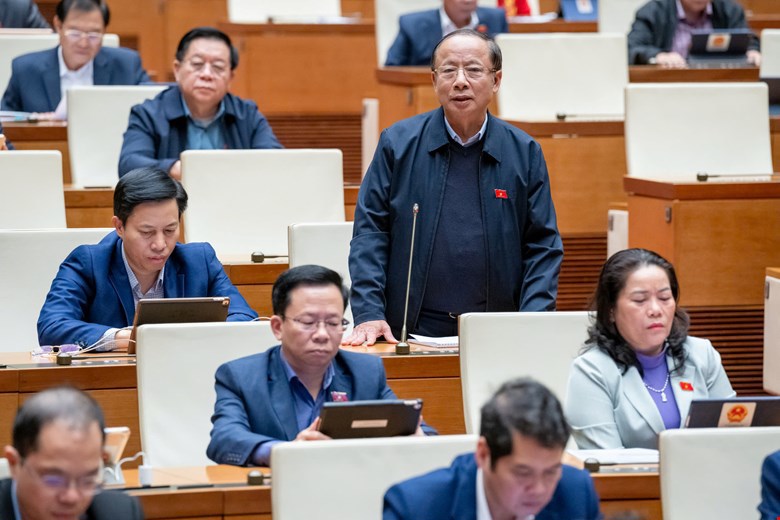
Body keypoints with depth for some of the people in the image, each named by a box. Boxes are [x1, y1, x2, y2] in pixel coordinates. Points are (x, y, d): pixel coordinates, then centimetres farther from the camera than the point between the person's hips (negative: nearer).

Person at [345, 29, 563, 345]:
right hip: (413, 332, -1)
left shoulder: (524, 153, 9)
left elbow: (542, 246, 9)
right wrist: (369, 314, -7)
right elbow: (369, 232, 5)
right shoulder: (398, 143, 6)